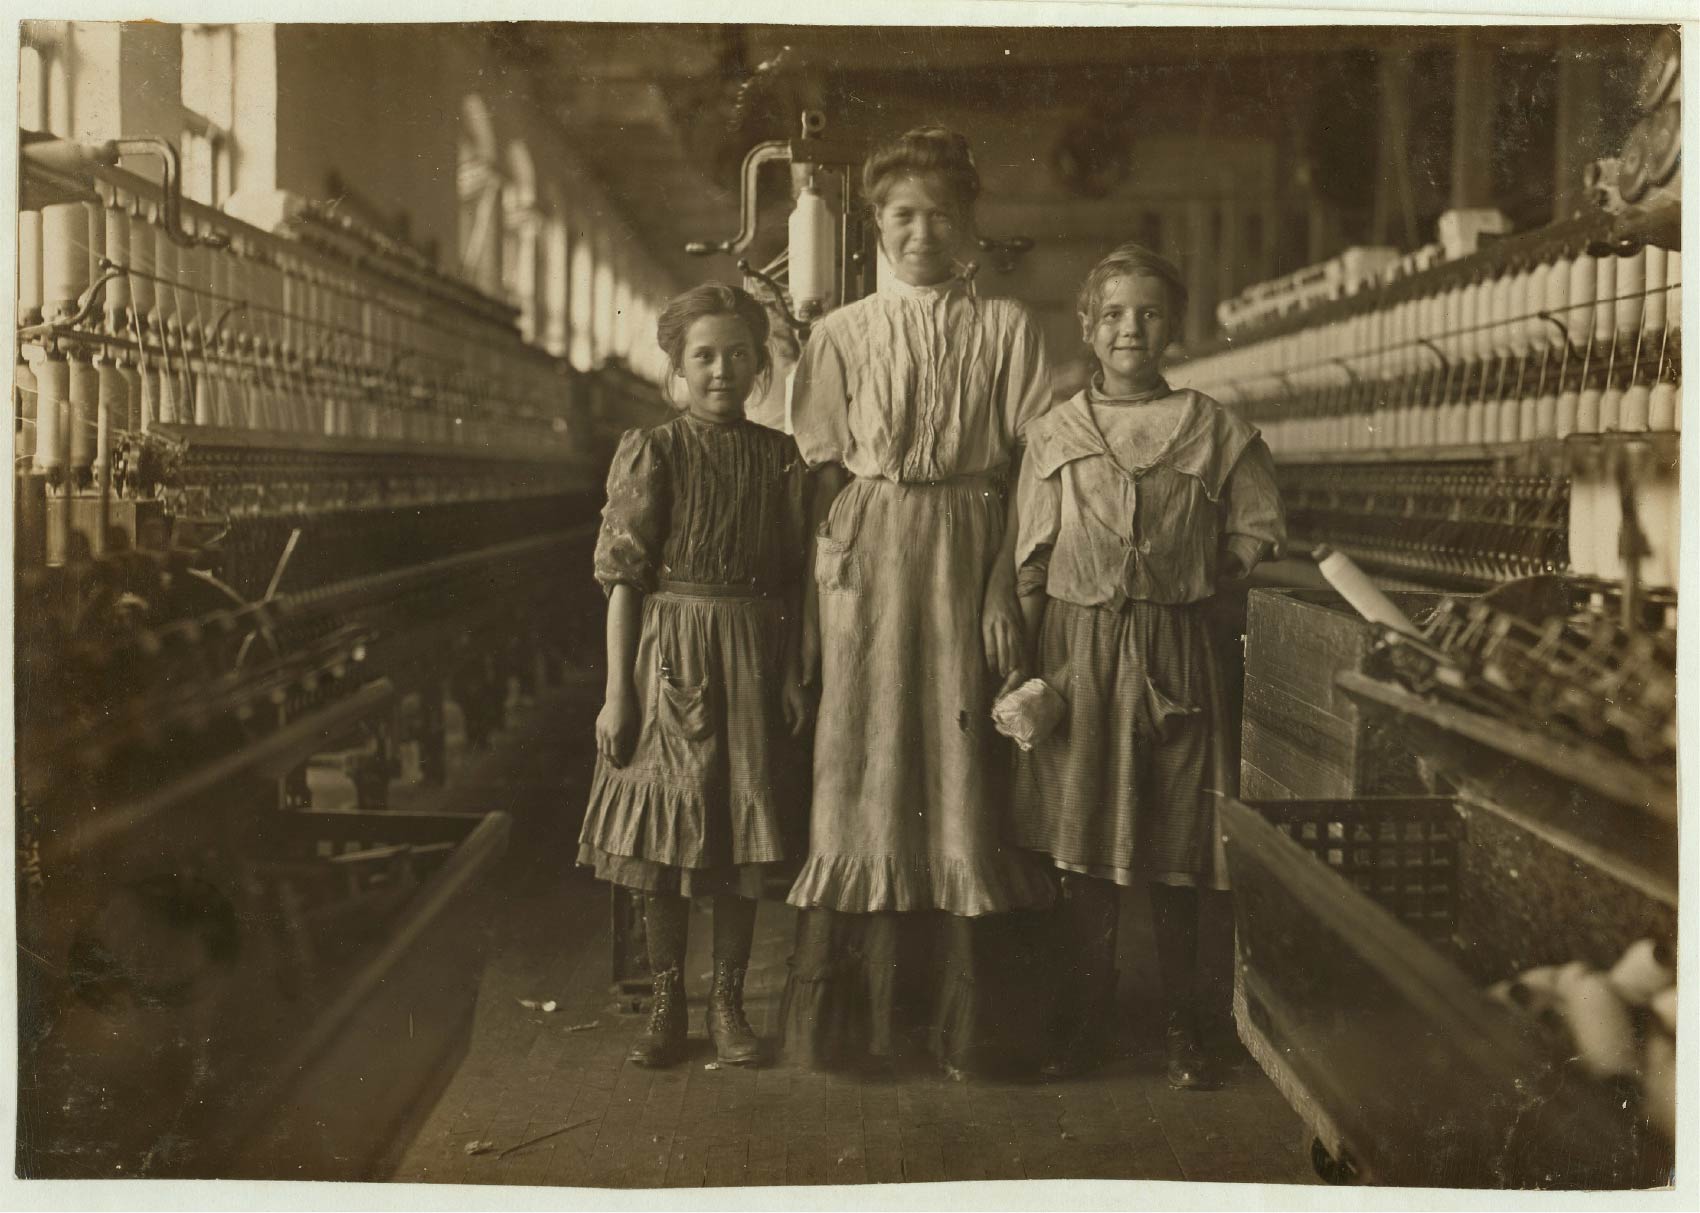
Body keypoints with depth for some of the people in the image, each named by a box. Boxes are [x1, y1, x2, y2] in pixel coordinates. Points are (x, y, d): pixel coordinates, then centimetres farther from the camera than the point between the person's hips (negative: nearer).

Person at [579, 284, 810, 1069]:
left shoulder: (779, 458, 5)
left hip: (754, 655, 2)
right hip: (669, 655, -2)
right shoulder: (650, 454, -2)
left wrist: (792, 674, 0)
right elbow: (624, 578, -4)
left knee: (748, 833, 5)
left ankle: (728, 999, 19)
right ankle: (666, 1004, 16)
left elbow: (790, 581, 8)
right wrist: (617, 690, -8)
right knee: (666, 834, 3)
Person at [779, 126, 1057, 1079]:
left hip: (971, 556, 0)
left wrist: (1005, 590, -7)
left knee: (966, 772, 0)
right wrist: (817, 603, -1)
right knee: (863, 767, 0)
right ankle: (849, 1021, 9)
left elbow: (1031, 466, 3)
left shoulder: (1008, 329, 8)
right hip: (867, 555, 1)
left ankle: (968, 1024, 9)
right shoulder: (843, 334, 10)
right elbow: (822, 471, 7)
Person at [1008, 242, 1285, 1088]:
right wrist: (1024, 674, -1)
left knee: (1174, 852, 4)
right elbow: (1029, 564, 4)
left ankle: (1181, 1028, 17)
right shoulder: (1054, 433, 4)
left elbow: (1258, 533, 9)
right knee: (1081, 847, 4)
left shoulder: (1213, 432, 2)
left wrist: (1186, 589, 2)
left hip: (1172, 654, -1)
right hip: (1076, 655, 1)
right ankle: (1084, 1025, 16)